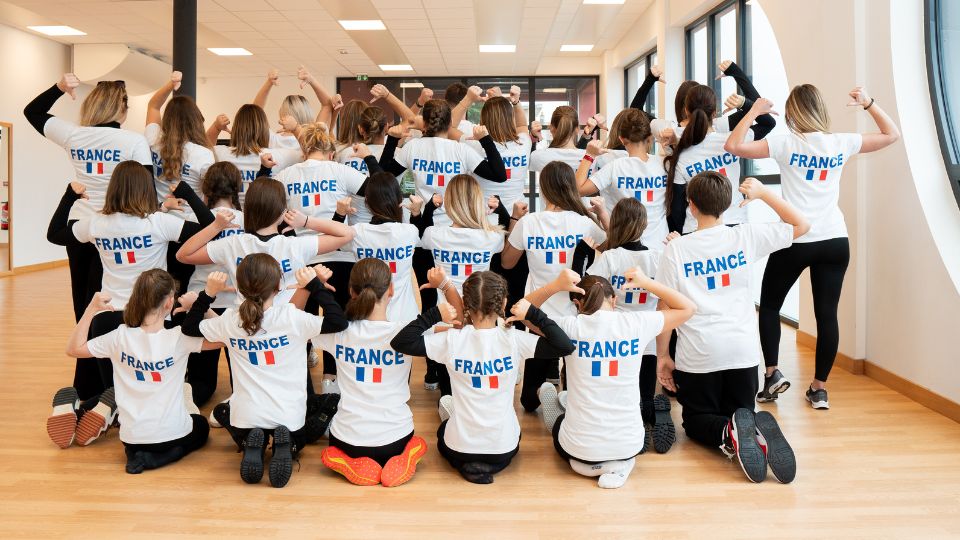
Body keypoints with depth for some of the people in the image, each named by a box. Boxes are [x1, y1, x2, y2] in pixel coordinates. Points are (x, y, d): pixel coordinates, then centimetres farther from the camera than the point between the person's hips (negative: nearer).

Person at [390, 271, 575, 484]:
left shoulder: (452, 340, -16)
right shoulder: (513, 339, -18)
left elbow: (399, 342, -12)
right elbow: (566, 346, -17)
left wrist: (434, 314, -11)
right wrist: (533, 313, -14)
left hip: (459, 448, 1)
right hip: (504, 449, 0)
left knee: (444, 431, 38)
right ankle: (492, 464, 23)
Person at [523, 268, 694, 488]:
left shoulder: (571, 327, -11)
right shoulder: (637, 323, -9)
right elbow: (688, 308, 9)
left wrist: (554, 286, -8)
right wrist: (647, 283, 4)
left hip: (579, 445, 2)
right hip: (629, 444, -1)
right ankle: (620, 462, 13)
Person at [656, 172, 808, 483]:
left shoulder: (675, 249, -7)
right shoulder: (746, 237, -2)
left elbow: (666, 307, -5)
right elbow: (801, 225, 12)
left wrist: (662, 356, 4)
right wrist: (763, 193, 14)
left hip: (697, 356, -2)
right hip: (743, 351, 2)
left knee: (696, 420, 18)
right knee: (741, 413, 22)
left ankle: (729, 434, -17)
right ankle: (758, 432, -16)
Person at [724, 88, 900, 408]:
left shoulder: (787, 143, -6)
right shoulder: (842, 143, 4)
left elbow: (733, 146, -10)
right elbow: (892, 135, 19)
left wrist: (754, 112, -1)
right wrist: (869, 103, 19)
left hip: (794, 240, -3)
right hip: (835, 241, 3)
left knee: (769, 305, 15)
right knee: (827, 313, 5)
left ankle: (772, 373, 9)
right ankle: (819, 388, 12)